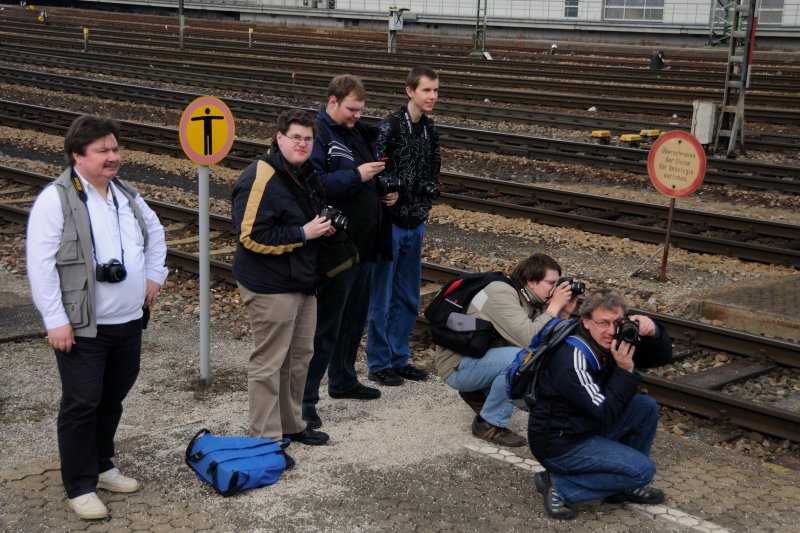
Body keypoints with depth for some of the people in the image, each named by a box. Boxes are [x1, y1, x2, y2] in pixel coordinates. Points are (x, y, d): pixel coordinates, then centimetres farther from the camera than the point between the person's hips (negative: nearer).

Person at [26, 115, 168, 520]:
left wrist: (154, 275, 18)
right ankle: (80, 487, 13)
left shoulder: (127, 194, 9)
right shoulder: (56, 199, -13)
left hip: (129, 322, 7)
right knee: (81, 405, 1)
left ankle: (101, 467, 34)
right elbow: (41, 265, -16)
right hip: (82, 327, -7)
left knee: (112, 399, 17)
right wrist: (56, 320, -19)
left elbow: (155, 232, 28)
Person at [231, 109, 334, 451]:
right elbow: (251, 236, -25)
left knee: (300, 355, 19)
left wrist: (322, 225, 4)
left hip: (302, 282, 10)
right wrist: (303, 233, -22)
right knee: (269, 363, -1)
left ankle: (291, 425, 35)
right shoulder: (260, 179, -20)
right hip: (270, 288, -10)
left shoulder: (305, 174, 11)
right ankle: (265, 439, 9)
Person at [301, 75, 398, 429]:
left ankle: (343, 380, 35)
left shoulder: (358, 132, 14)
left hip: (363, 244, 9)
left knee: (354, 318, 19)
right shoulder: (318, 134, -14)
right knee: (325, 323, -5)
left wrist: (386, 191, 8)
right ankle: (305, 397, 3)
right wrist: (356, 176, -25)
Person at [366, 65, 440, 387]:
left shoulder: (429, 129, 9)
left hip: (416, 224, 8)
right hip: (391, 223, -7)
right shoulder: (389, 127, -15)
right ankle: (379, 364, 13)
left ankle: (399, 358, 27)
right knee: (381, 297, 3)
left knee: (408, 297, 15)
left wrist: (424, 207, 1)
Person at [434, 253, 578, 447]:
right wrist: (554, 307, -22)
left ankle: (479, 393, 14)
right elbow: (529, 339, -32)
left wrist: (564, 313, -7)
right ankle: (489, 424, -12)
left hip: (479, 357, 9)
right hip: (456, 366, -9)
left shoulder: (532, 302, 4)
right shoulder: (502, 293, -22)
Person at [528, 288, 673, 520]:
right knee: (643, 470, -15)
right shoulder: (573, 360, -27)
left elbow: (662, 356, 2)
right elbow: (606, 413, -25)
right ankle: (559, 486, -8)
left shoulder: (609, 342, -1)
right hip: (559, 445, -9)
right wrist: (625, 369, -29)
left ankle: (625, 485, 10)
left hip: (590, 428, 9)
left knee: (646, 406, -1)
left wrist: (652, 331, -18)